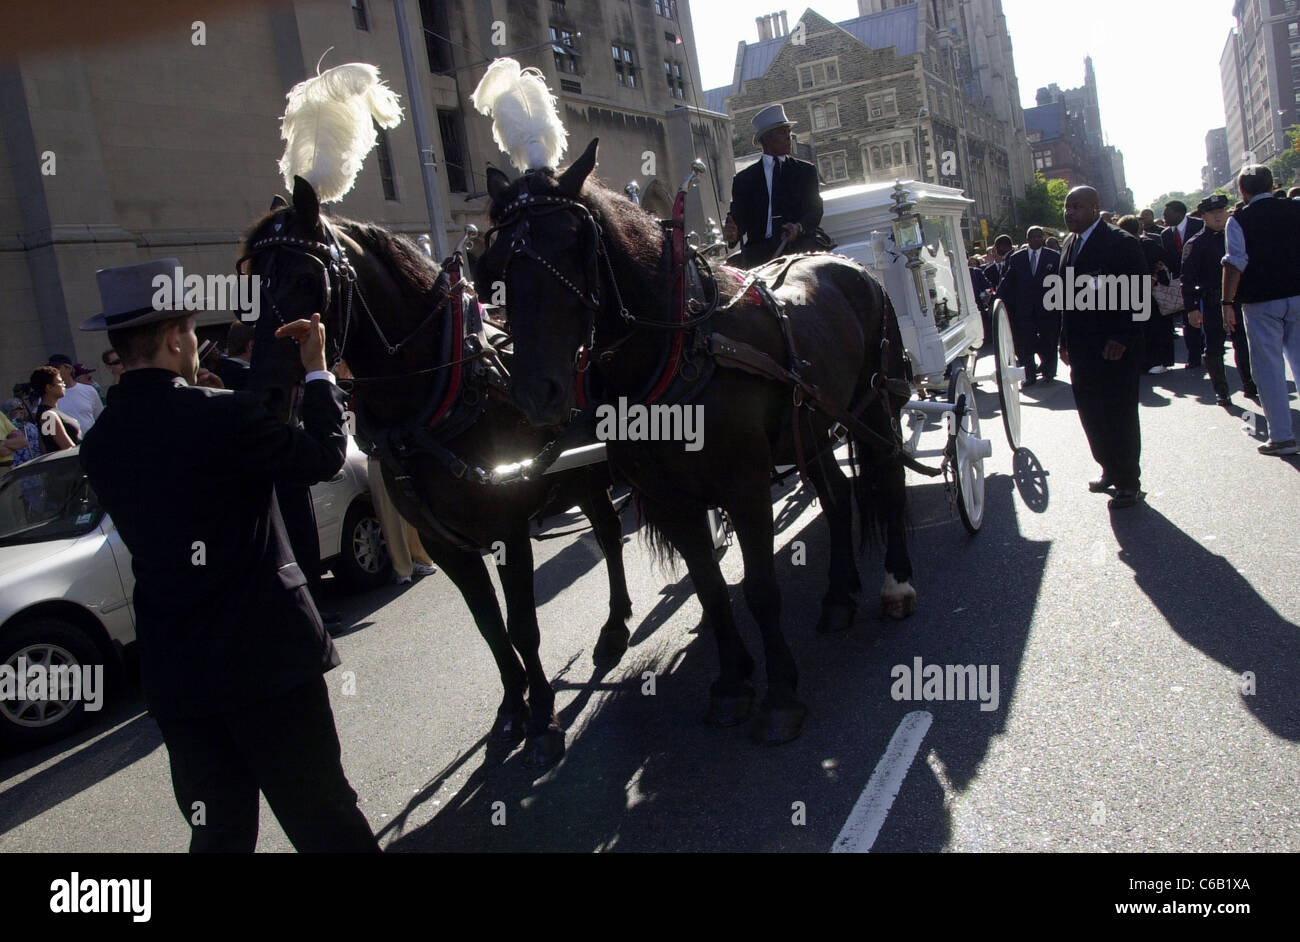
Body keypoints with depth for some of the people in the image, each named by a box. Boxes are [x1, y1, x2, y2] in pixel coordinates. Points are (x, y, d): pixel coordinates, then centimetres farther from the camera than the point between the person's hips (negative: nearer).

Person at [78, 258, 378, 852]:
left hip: (176, 677, 6)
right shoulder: (220, 416, -17)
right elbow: (324, 456, -8)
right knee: (326, 824, 7)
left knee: (219, 830, 17)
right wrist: (317, 371, 4)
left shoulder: (99, 443, 4)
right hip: (266, 657, -6)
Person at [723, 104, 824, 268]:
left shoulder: (806, 170, 19)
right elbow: (739, 216, 7)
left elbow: (815, 209, 8)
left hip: (801, 246, 1)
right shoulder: (744, 179, 16)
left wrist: (799, 228, -15)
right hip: (760, 252, -1)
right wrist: (733, 233, -19)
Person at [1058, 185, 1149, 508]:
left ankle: (1128, 482, 11)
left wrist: (1121, 338, -19)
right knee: (1091, 414, 12)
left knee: (1120, 415, 0)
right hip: (1082, 349, 7)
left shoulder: (1121, 243, -10)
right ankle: (1110, 470, 28)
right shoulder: (1069, 246, 14)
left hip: (1115, 349, -7)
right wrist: (1065, 341, 14)